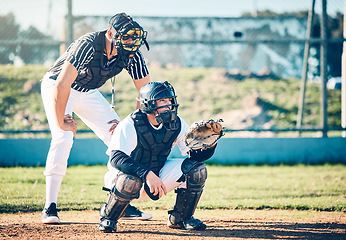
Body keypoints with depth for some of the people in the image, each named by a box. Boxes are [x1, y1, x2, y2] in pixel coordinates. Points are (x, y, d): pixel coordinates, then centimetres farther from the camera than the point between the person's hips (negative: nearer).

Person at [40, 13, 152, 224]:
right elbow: (62, 86, -39)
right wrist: (61, 122, -33)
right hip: (56, 86, -6)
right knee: (63, 137, -26)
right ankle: (50, 207, -22)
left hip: (88, 93, 6)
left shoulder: (132, 55, -19)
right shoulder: (88, 45, -36)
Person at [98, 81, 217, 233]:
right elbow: (117, 158, -37)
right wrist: (147, 174, -49)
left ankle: (180, 219, 6)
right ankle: (107, 218, -11)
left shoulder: (176, 124, -8)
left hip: (157, 176, 5)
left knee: (197, 169, -14)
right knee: (130, 181, -42)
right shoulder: (130, 126, -24)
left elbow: (196, 155, -9)